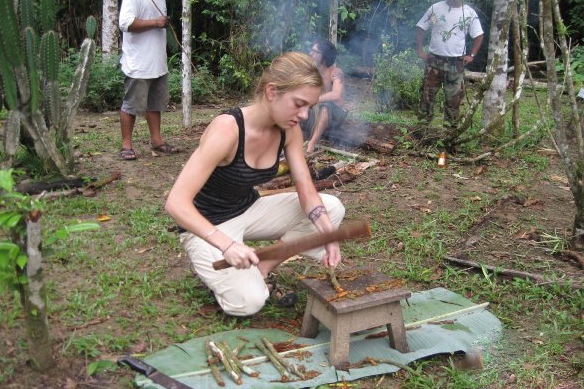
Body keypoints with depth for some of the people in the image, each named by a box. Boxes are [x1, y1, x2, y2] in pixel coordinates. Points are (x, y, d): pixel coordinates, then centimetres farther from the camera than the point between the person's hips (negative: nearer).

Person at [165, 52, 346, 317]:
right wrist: (226, 244, -46)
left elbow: (306, 191, -8)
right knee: (248, 301, -26)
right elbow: (176, 203, -35)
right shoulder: (227, 129, -31)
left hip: (249, 211, 7)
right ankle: (209, 266, 5)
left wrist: (327, 235, -27)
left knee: (332, 208, -8)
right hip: (207, 225, -7)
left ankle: (262, 269, -2)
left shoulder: (289, 129, -10)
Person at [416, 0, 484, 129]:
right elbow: (421, 28, 5)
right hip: (434, 60, 0)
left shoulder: (470, 13, 0)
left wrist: (471, 55, -1)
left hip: (456, 63, 0)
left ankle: (450, 126, 16)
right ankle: (423, 123, 16)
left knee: (453, 97, 5)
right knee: (427, 93, 5)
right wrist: (420, 51, -3)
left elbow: (478, 35, 9)